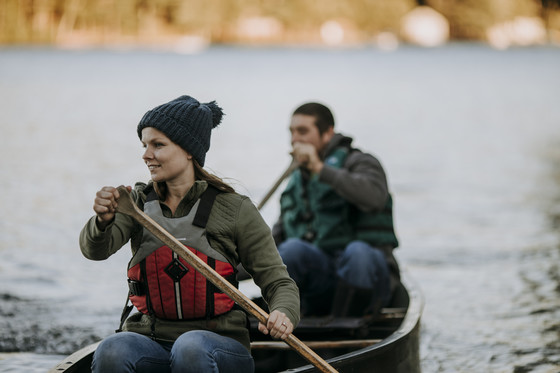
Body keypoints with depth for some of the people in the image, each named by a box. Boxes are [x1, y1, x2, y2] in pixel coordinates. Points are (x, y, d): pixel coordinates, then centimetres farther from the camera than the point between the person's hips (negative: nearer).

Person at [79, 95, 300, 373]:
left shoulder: (234, 210, -1)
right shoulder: (138, 201, 8)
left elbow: (278, 282, 0)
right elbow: (95, 249, -9)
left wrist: (283, 314, -24)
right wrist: (103, 221, -33)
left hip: (220, 346, -2)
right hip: (150, 339, 2)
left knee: (191, 346, -37)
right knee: (112, 351, -31)